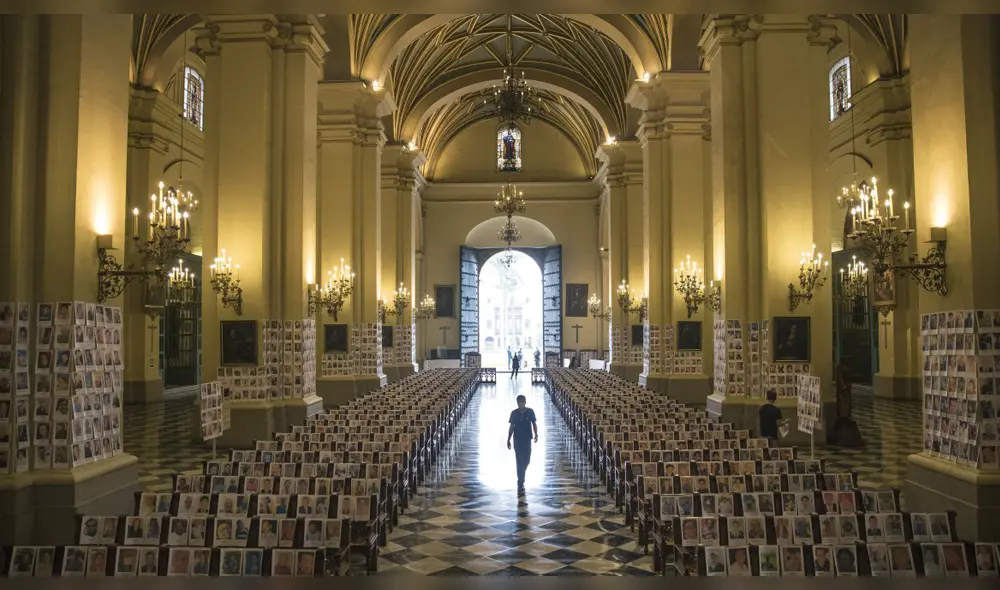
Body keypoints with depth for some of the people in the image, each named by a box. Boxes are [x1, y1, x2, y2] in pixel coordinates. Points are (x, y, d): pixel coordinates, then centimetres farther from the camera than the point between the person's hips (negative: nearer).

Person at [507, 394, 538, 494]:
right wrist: (508, 440, 5)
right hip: (517, 440, -1)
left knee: (526, 460, 7)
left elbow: (534, 424, 0)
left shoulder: (530, 411, -2)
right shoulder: (514, 413, -1)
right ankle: (520, 484, -1)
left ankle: (521, 479, 34)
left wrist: (536, 435, -15)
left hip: (527, 440, 1)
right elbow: (512, 427, 5)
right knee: (519, 461, -4)